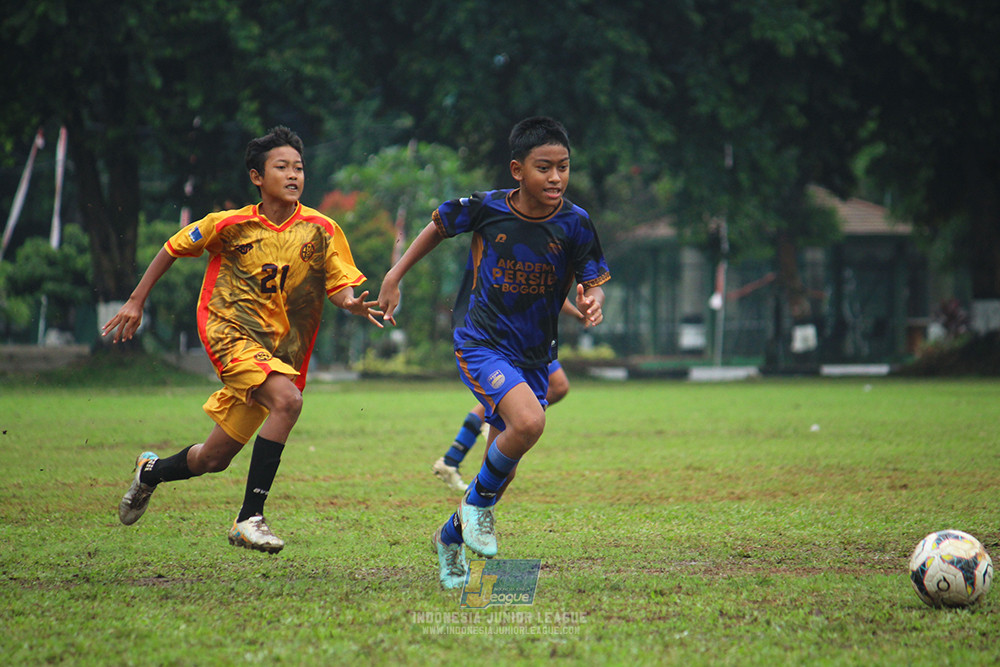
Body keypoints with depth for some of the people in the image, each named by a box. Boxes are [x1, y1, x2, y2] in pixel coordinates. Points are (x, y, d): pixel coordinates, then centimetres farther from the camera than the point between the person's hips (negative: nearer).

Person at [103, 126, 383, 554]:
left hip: (278, 349, 4)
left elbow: (340, 286, -3)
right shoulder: (231, 225, -6)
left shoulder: (321, 230, -2)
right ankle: (249, 518, -26)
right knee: (287, 400, -31)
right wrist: (136, 302, 9)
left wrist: (352, 304, -27)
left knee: (212, 459, 9)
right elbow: (173, 248, 8)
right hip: (229, 331, -4)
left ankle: (152, 471, 43)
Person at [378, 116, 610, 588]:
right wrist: (394, 277, 10)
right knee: (528, 422, -29)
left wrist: (591, 302, -27)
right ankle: (478, 501, -4)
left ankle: (451, 536, 36)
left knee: (502, 467, 10)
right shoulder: (486, 208, -12)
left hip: (534, 356, 4)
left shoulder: (574, 224, -9)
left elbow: (594, 284, -3)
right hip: (481, 342, -4)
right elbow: (439, 226, 8)